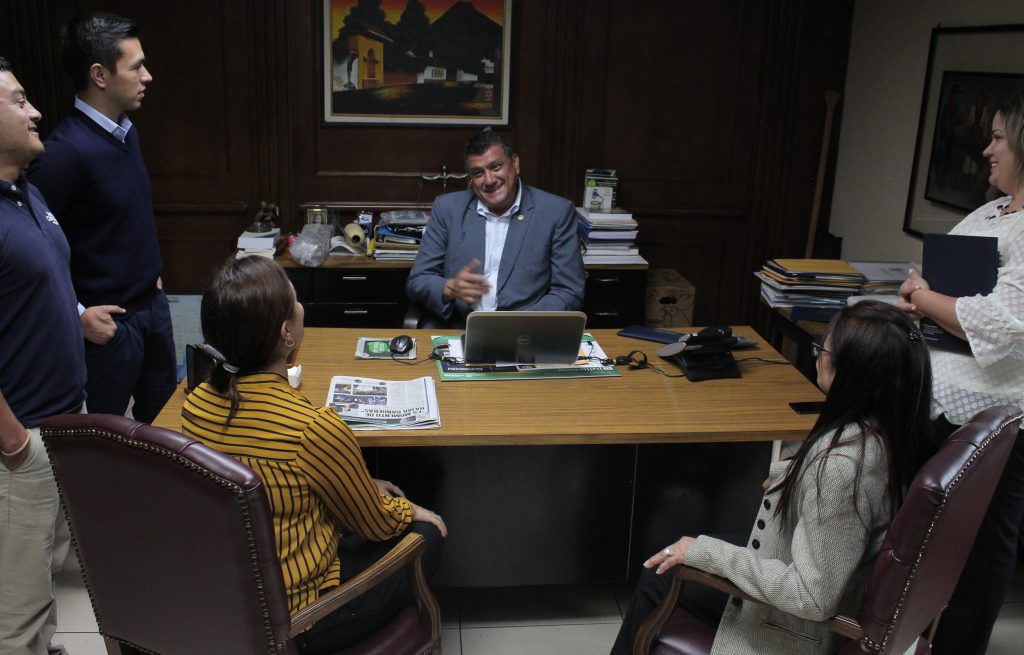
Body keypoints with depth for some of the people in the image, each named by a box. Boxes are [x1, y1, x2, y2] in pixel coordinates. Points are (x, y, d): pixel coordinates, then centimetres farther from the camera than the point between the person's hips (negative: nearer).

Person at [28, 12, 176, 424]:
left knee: (163, 417, 22)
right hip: (109, 318, -8)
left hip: (152, 304, 8)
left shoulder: (127, 131, 2)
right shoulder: (65, 151, -23)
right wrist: (76, 314, -19)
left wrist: (151, 273, 15)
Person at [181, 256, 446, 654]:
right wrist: (407, 510, 11)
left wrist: (362, 486, 16)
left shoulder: (195, 405, -9)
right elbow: (374, 524, -11)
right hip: (292, 622, -7)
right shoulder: (314, 428, -31)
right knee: (426, 537, 15)